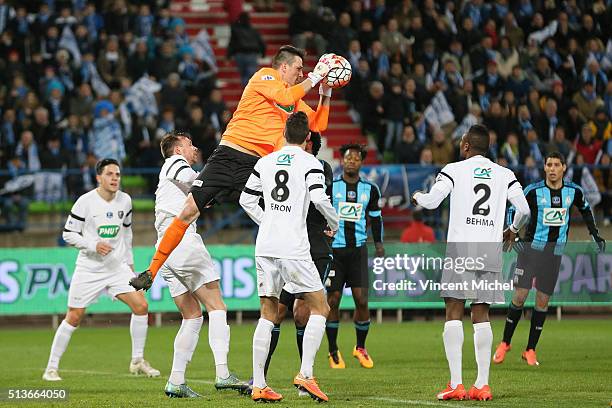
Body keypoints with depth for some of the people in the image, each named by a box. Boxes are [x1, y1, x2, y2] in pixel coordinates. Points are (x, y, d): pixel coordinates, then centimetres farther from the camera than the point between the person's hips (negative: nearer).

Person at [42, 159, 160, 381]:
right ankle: (51, 367, 10)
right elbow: (68, 234, -8)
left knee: (141, 306, -10)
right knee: (74, 317, -2)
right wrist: (94, 245, -21)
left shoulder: (125, 200, 3)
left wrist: (129, 260, 20)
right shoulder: (85, 202, -12)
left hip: (118, 267, 4)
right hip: (89, 269, -4)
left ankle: (137, 361, 4)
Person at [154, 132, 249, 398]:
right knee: (217, 308, -10)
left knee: (193, 316, 10)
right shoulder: (174, 162, 5)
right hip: (185, 243, -9)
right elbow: (186, 176, -14)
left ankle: (176, 382, 2)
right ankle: (222, 374, -22)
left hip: (165, 249, 9)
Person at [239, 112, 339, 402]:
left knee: (268, 315, 10)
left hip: (264, 247, 5)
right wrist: (334, 224, 4)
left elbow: (246, 199, 17)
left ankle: (258, 385, 4)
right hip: (293, 248, -5)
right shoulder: (309, 163, -2)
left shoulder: (265, 162, 13)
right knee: (320, 309, 4)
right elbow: (319, 198, -14)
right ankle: (305, 374, -10)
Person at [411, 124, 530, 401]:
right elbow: (524, 209, 6)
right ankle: (482, 384, 0)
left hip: (460, 251, -3)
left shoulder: (454, 170, 2)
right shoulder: (504, 175, 12)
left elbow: (431, 201, -5)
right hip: (491, 254, 3)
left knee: (454, 314, 0)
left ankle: (456, 384, -9)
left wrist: (417, 197, 18)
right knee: (481, 316, 7)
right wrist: (512, 230, 27)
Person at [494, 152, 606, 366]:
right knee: (520, 296, -9)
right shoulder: (533, 191, -8)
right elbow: (513, 211, 1)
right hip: (531, 246, -3)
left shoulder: (574, 191, 2)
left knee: (543, 301, 3)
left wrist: (595, 234, 18)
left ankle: (530, 350, 12)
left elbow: (585, 209, 22)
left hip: (555, 250, 3)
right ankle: (505, 343, 7)